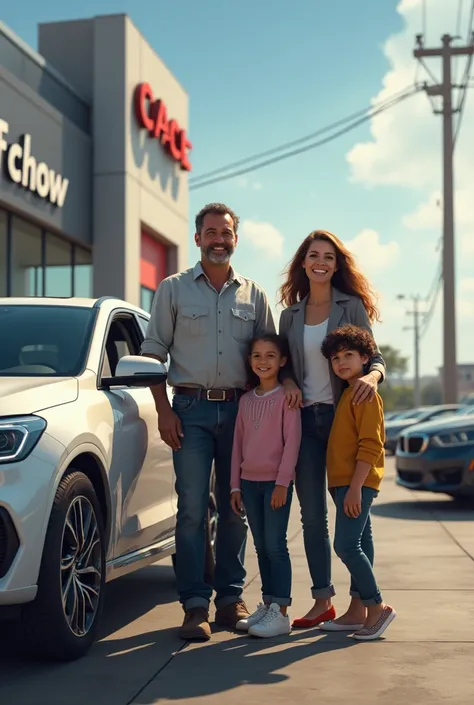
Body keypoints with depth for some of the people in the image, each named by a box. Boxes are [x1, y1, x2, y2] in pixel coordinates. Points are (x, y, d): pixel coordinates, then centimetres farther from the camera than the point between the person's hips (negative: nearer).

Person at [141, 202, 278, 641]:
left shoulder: (254, 296, 12)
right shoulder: (174, 289, 6)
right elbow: (153, 352, 4)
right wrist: (164, 410, -5)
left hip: (240, 409, 2)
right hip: (191, 408, -2)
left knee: (235, 509, 5)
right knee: (193, 509, -6)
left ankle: (231, 598, 14)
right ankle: (195, 605, -1)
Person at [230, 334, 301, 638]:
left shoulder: (286, 396, -5)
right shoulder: (246, 399, 12)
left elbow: (292, 441, -9)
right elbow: (238, 443, 14)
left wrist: (283, 482, -15)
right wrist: (235, 485, 10)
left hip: (276, 481, -5)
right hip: (249, 481, 6)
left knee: (275, 545, -6)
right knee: (261, 547, 10)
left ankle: (281, 613, -4)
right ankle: (267, 604, 18)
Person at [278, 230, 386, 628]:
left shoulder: (352, 306, 1)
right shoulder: (291, 314, 11)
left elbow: (375, 357, -1)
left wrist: (371, 376, -23)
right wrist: (289, 383, -6)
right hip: (305, 418, 4)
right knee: (312, 515, 7)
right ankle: (323, 600, 17)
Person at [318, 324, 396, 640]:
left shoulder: (366, 393, -12)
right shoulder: (347, 394, 17)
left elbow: (370, 445, -19)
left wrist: (355, 487, -22)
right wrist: (350, 487, 16)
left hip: (356, 484, -10)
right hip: (346, 484, 10)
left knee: (346, 545, -13)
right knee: (360, 545, 12)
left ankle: (377, 607, -4)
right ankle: (358, 611, 17)